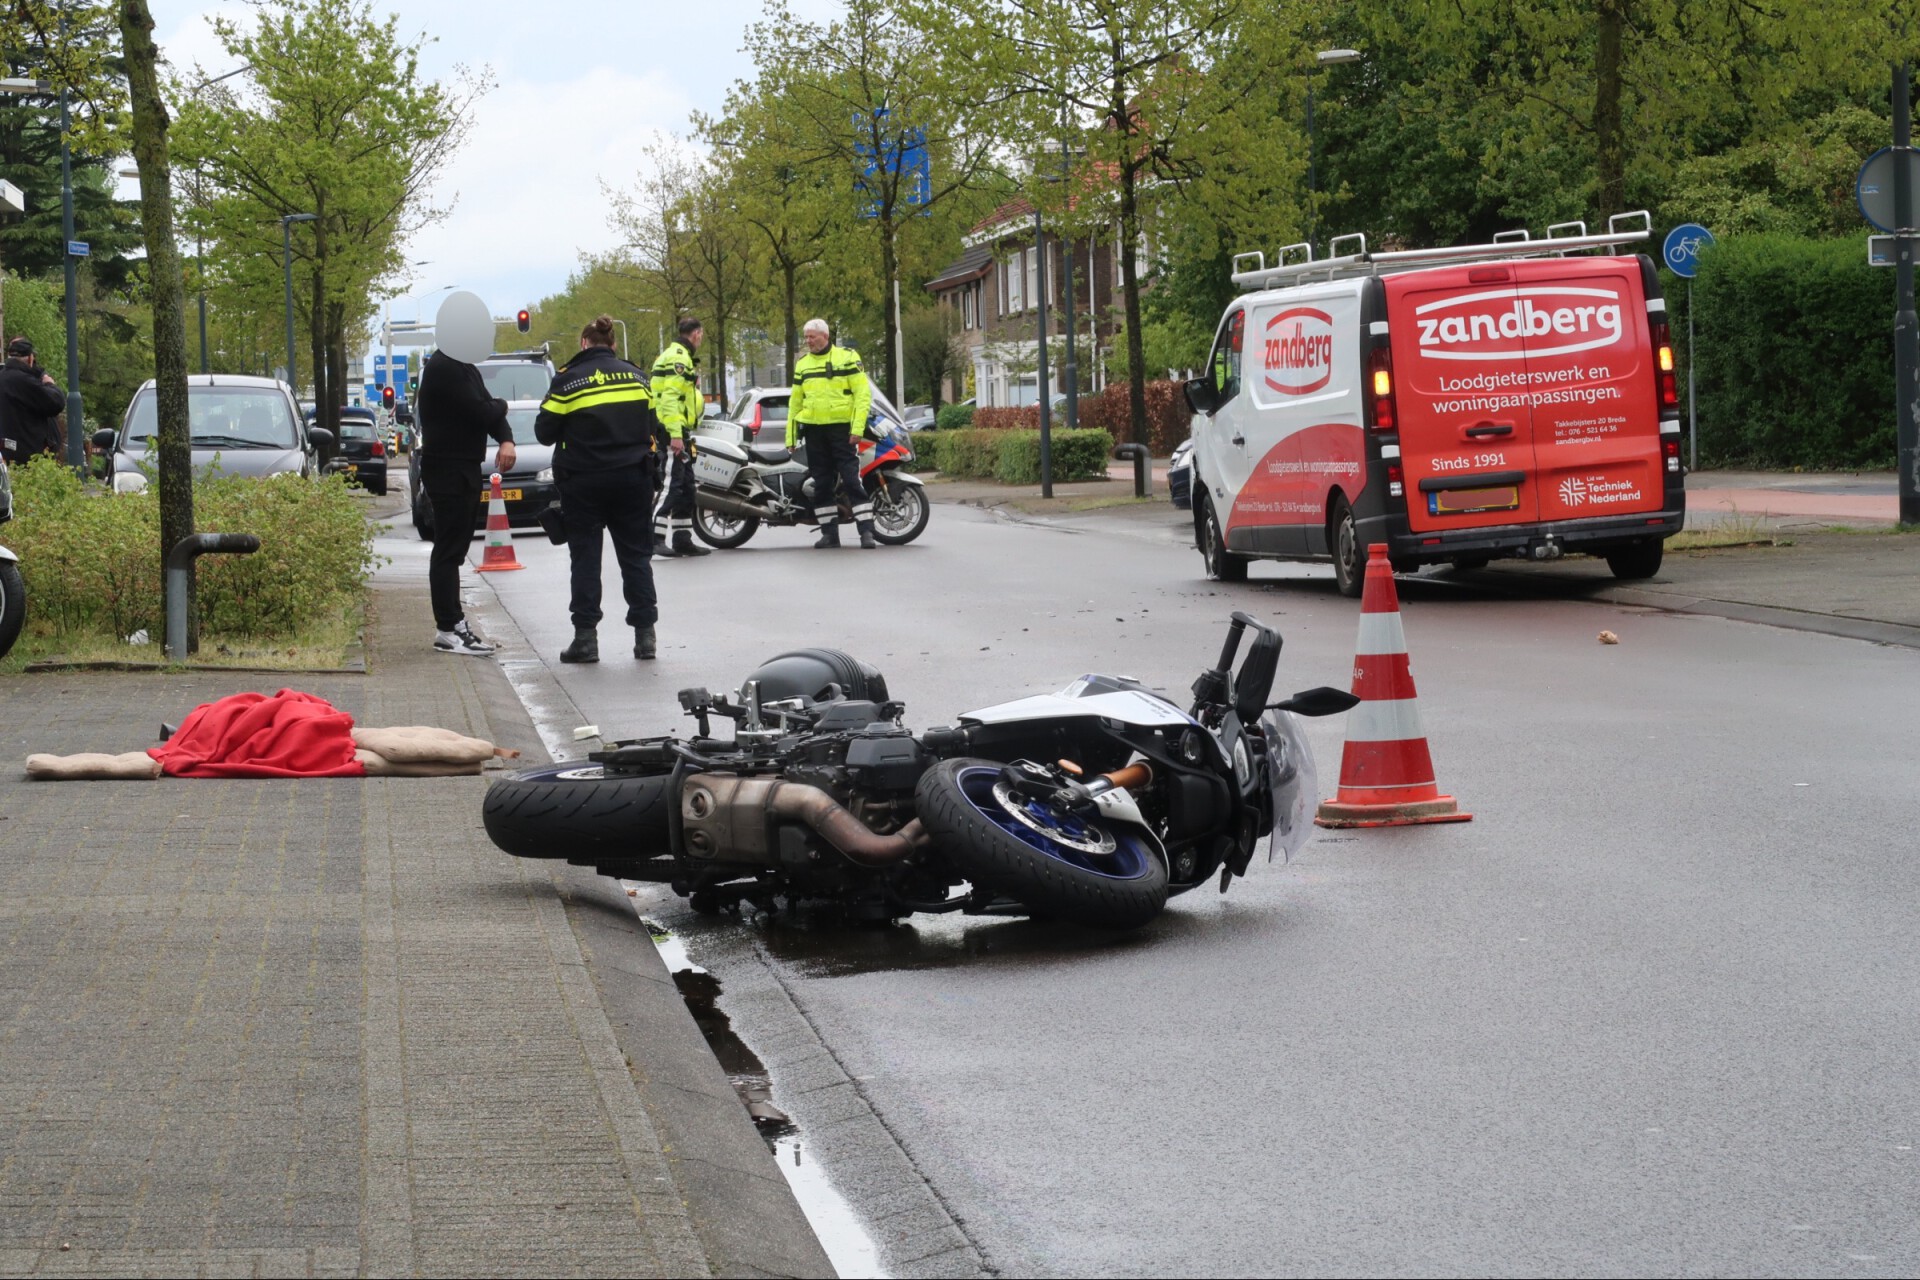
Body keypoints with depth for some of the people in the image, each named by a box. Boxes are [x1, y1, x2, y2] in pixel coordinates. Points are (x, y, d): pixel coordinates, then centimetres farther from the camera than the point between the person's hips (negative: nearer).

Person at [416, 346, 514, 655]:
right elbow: (481, 413, -22)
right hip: (448, 470, -10)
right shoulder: (444, 368, -16)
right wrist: (501, 406, 0)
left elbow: (489, 410, 13)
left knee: (454, 549, 12)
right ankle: (449, 629, -9)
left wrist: (506, 440, -6)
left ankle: (451, 625, 17)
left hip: (466, 468, 10)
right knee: (449, 550, -9)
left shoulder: (465, 368, 16)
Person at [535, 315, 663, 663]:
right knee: (635, 555, 9)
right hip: (633, 478, 3)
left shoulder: (568, 380, -7)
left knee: (585, 557, 4)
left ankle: (585, 637, 0)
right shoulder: (636, 376, 5)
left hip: (584, 482, -3)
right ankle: (644, 633, 5)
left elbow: (544, 432, -5)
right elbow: (653, 426, 10)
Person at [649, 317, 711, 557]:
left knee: (685, 487, 13)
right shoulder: (678, 358, -13)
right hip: (672, 431, -11)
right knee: (670, 485, -15)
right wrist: (675, 434, -27)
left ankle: (683, 539, 17)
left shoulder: (681, 357, 21)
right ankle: (655, 538, -18)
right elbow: (670, 397, -22)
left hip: (679, 432, 11)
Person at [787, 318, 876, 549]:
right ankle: (829, 532, 11)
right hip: (813, 430, 5)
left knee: (852, 479, -10)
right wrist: (790, 435, 14)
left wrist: (857, 427, -14)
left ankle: (867, 531, -11)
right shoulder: (802, 364, 14)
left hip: (841, 428, -5)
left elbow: (863, 393, -5)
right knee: (821, 483, 6)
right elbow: (795, 401, 19)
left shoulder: (847, 357, -1)